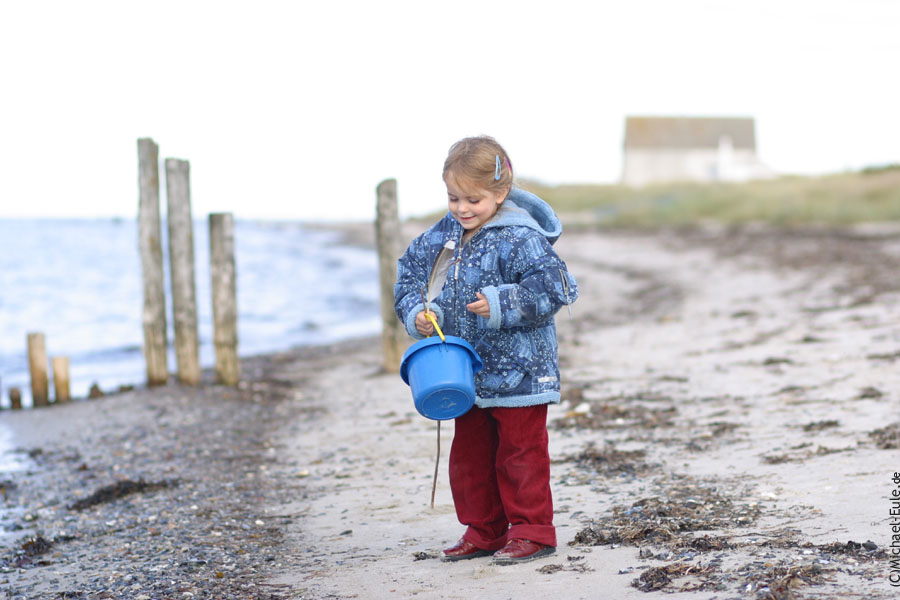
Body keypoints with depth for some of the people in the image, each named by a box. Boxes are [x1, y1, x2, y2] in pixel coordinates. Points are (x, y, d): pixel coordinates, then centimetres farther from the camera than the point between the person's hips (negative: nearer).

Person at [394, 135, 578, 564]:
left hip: (518, 371, -7)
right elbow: (410, 269, 12)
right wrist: (417, 312, -5)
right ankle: (484, 532, 26)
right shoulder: (447, 232, 3)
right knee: (468, 456, 14)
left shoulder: (519, 239, -18)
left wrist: (501, 305, -28)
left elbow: (554, 287, -23)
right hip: (471, 374, 8)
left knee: (520, 455, 2)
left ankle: (532, 531, 15)